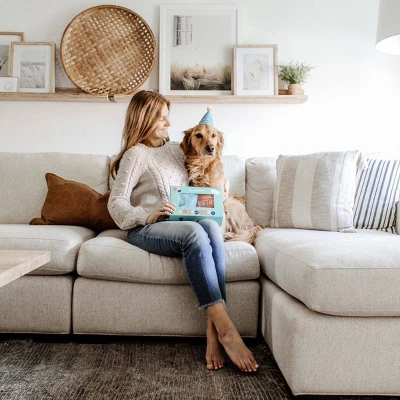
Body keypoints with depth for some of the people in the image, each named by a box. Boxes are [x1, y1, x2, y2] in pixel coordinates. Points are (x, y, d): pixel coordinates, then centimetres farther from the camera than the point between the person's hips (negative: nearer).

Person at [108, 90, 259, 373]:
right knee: (194, 233, -36)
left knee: (211, 226, -30)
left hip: (184, 223, 5)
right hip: (147, 230, -5)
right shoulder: (136, 154, 2)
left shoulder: (175, 149, 22)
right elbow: (116, 202, -6)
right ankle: (225, 328, -37)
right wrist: (147, 216, -24)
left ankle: (213, 331, -34)